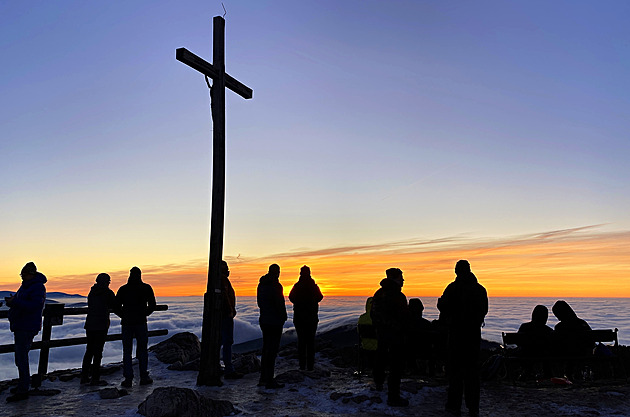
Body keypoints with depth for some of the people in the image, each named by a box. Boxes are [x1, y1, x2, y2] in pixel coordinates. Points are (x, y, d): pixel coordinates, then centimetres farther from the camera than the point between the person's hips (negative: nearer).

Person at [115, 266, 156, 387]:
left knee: (127, 351, 7)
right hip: (141, 323, -1)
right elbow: (152, 306, 0)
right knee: (142, 350, 9)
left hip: (127, 323, 1)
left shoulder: (123, 289, 2)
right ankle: (144, 377, 10)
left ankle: (128, 379, 3)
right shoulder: (146, 288, -1)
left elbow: (117, 307, 2)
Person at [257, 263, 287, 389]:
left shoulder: (261, 285, 10)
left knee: (266, 349, 16)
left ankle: (263, 378, 21)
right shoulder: (275, 285, -16)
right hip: (275, 321, -8)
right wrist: (284, 316, -3)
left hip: (264, 320, 8)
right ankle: (269, 381, -2)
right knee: (272, 350, -4)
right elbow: (279, 303, -17)